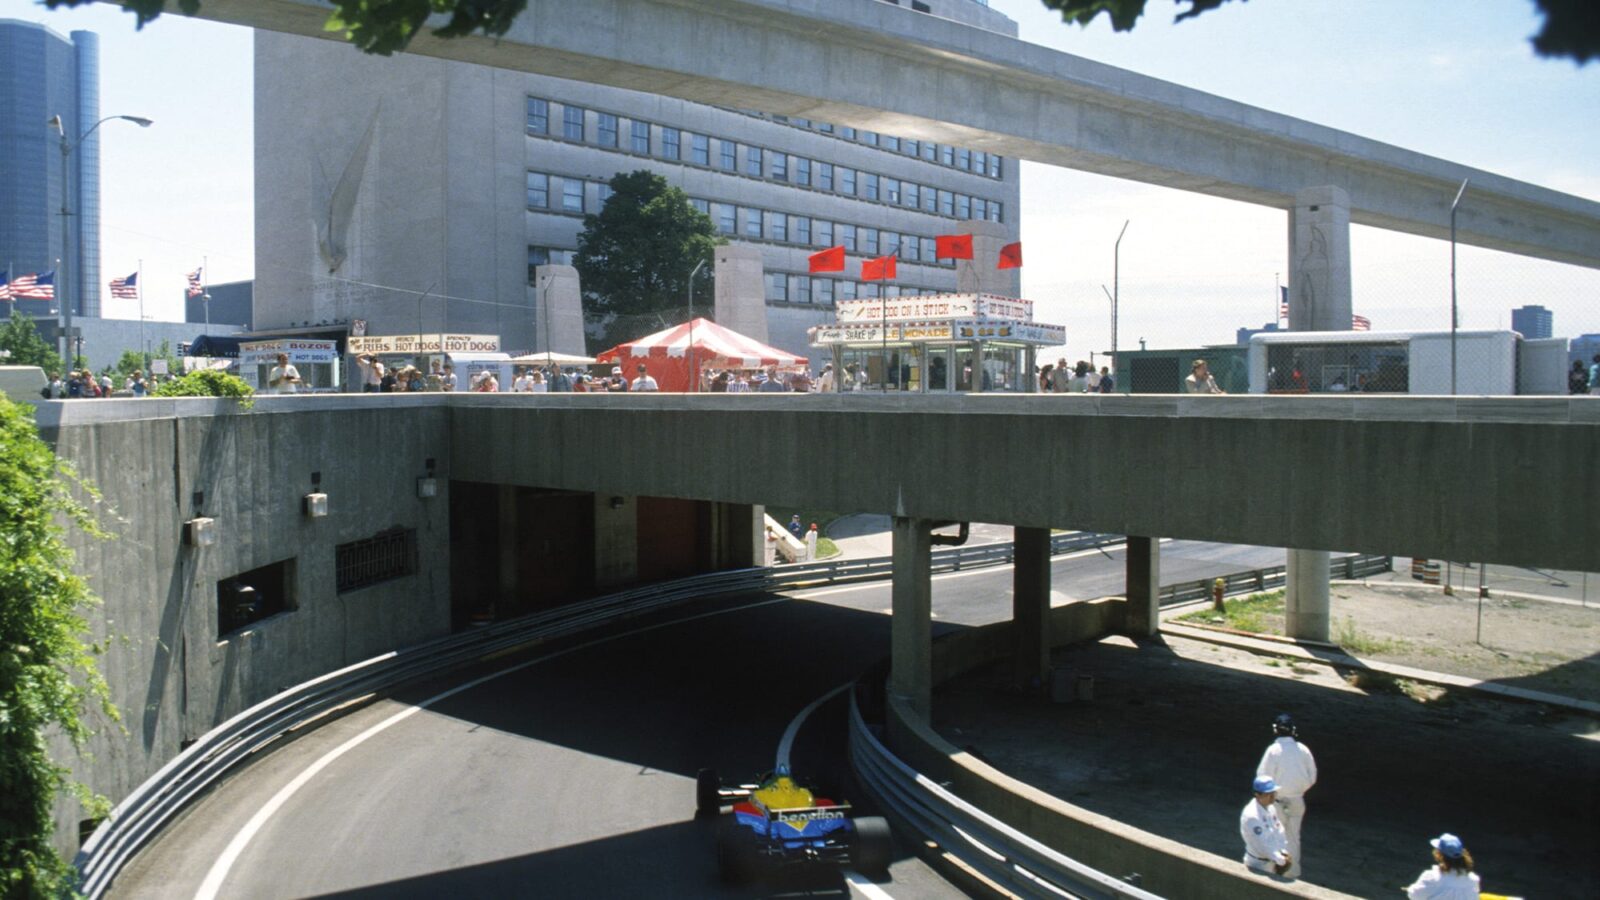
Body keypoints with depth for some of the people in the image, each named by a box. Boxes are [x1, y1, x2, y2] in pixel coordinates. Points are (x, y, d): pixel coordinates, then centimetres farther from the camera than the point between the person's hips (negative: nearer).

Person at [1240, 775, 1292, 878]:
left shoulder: (1270, 808, 1)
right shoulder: (1251, 815, -27)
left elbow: (1279, 831, 5)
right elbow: (1261, 843, -25)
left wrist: (1284, 853, -7)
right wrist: (1281, 860, -17)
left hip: (1273, 859, 8)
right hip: (1258, 865, -8)